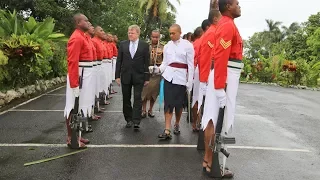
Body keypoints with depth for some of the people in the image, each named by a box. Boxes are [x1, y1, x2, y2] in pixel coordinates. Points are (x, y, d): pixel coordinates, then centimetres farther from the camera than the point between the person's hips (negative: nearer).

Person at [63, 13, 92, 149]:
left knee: (80, 106, 15)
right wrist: (74, 84, -24)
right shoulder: (76, 38, -16)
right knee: (73, 107, -2)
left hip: (86, 75, 10)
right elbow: (72, 62, -22)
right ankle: (71, 139, 6)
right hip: (79, 76, -10)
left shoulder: (83, 36, 16)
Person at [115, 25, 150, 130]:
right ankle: (129, 120, 22)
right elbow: (119, 61, 5)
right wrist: (117, 76, -1)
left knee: (137, 99, -5)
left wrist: (147, 77, -3)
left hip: (139, 76, -2)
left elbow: (147, 62, 0)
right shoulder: (123, 44, 6)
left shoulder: (144, 45, 1)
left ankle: (136, 121, -3)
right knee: (126, 99, 9)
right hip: (125, 75, 3)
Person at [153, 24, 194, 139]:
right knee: (168, 103, -5)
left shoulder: (187, 45, -3)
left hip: (181, 77, -2)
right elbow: (165, 62, 13)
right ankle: (167, 131, -6)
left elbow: (191, 65, -3)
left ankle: (177, 125, 31)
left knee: (179, 104, 7)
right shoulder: (167, 46, 9)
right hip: (169, 76, 2)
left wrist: (190, 82, -6)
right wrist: (159, 69, -9)